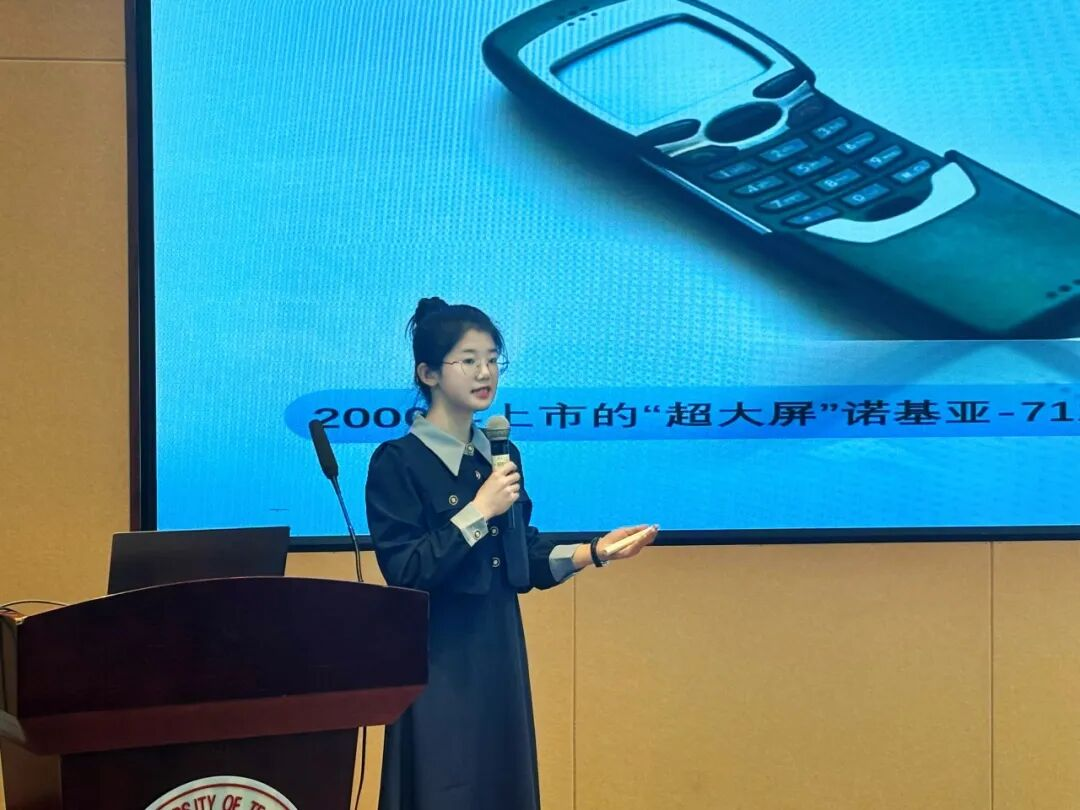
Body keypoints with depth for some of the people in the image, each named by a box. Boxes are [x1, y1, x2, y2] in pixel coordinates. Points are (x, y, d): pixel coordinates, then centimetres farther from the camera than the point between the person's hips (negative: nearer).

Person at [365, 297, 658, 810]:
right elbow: (405, 573, -18)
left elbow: (522, 562, 13)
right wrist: (479, 511, -20)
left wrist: (595, 552, 1)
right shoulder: (398, 462, -10)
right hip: (439, 661, -6)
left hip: (500, 653, 7)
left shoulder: (502, 456, 10)